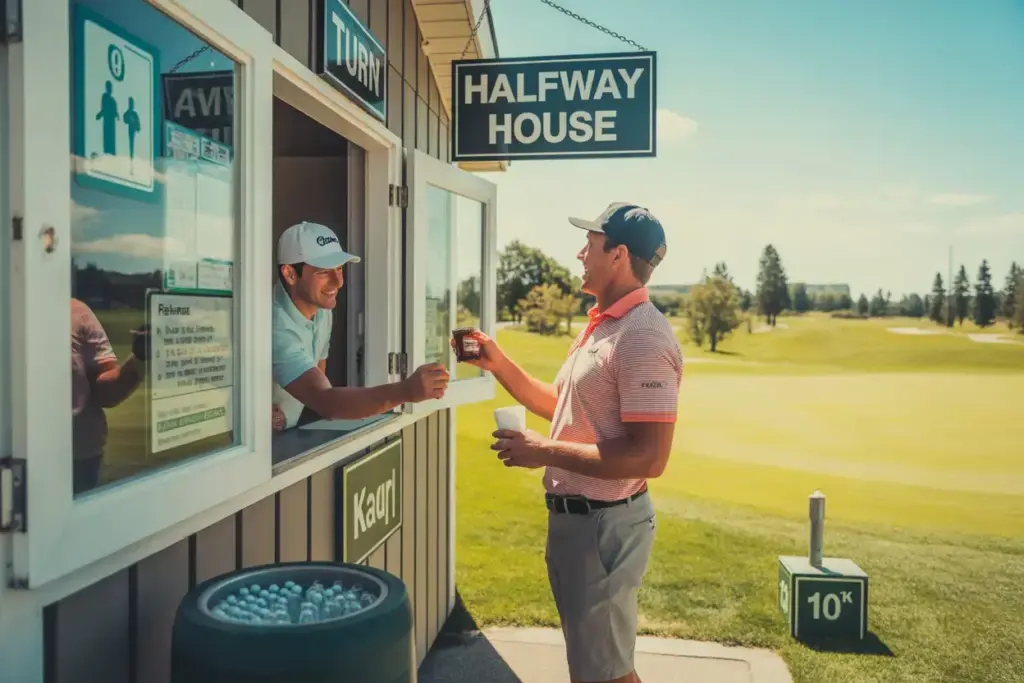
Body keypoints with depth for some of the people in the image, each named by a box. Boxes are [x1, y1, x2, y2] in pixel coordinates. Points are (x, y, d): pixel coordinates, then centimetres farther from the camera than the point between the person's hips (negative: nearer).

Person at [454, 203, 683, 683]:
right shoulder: (602, 325, 10)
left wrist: (545, 452, -24)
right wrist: (498, 364, 8)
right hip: (575, 516, 10)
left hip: (603, 523, -10)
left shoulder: (642, 338, -22)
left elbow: (648, 458, -28)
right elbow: (563, 406, 19)